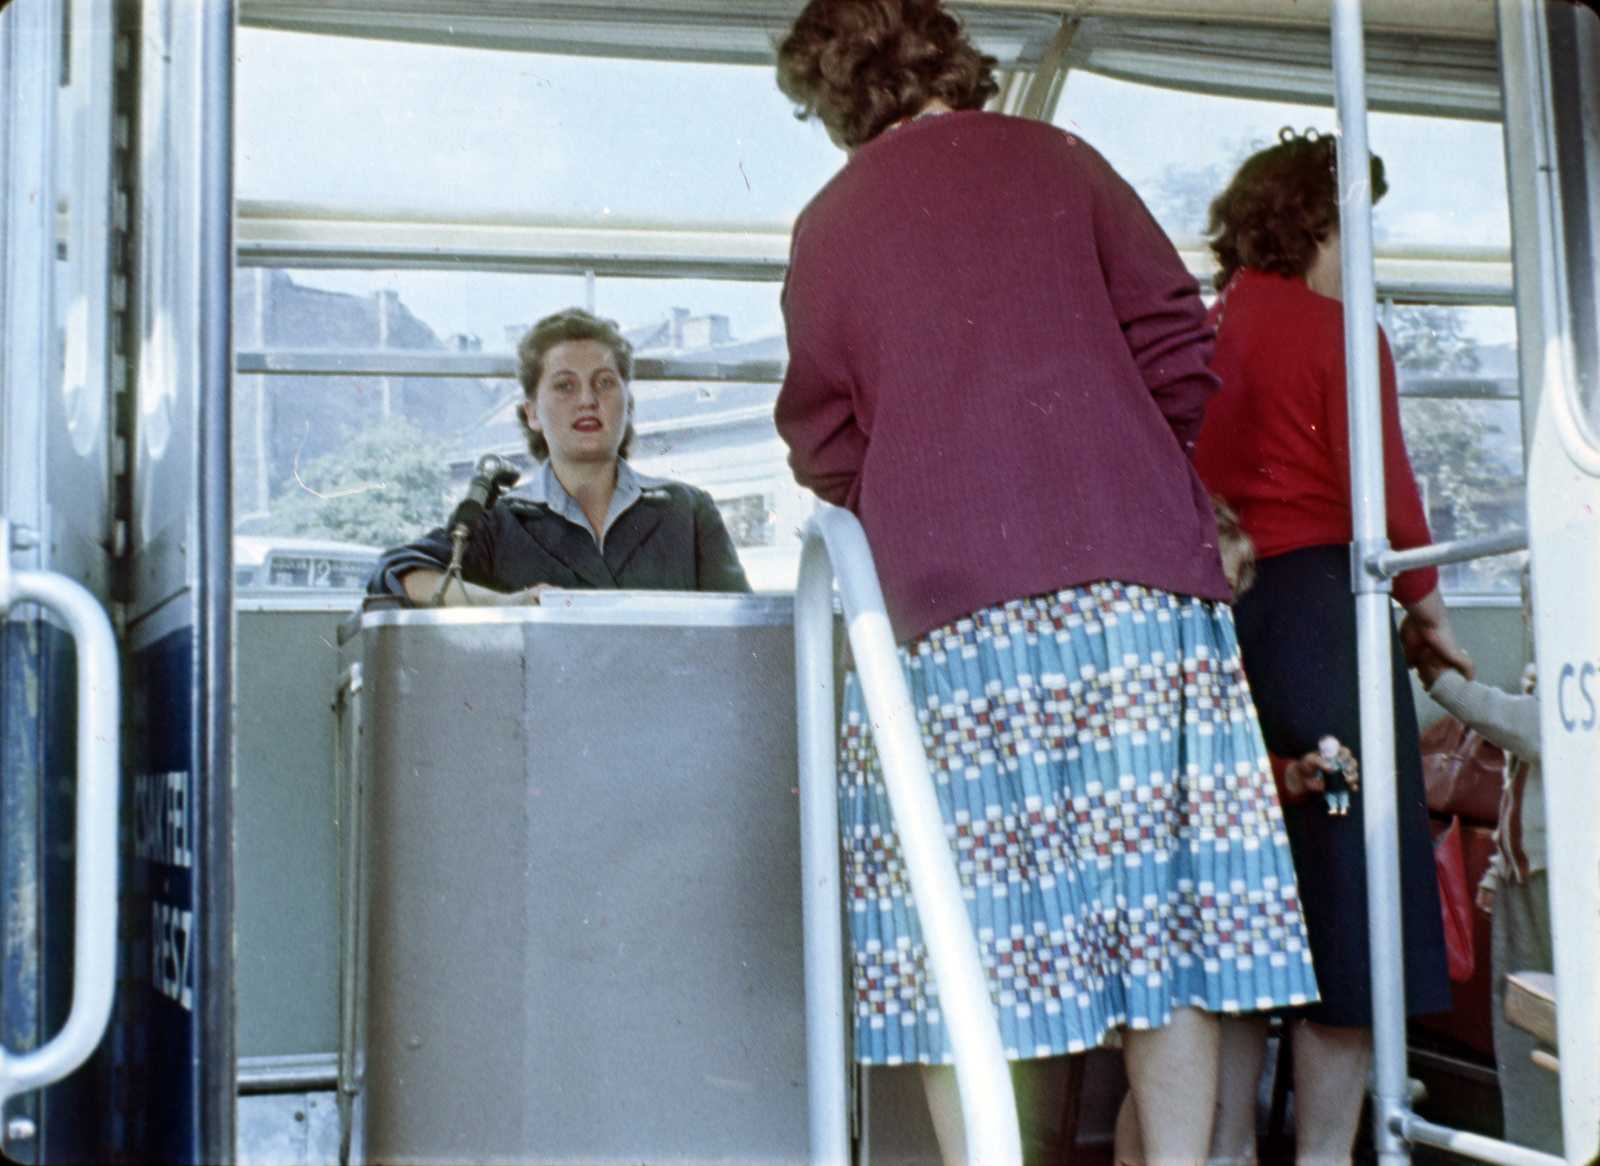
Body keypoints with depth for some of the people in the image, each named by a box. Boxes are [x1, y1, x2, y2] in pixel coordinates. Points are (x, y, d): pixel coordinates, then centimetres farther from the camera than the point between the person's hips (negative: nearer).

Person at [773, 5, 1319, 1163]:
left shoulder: (828, 224, 9)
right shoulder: (1057, 162, 9)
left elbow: (824, 443, 9)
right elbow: (1179, 346, 5)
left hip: (953, 601, 0)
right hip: (1138, 582, 1)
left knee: (969, 935, 3)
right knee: (1161, 900, 4)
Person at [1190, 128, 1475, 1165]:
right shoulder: (1335, 332, -6)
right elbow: (1383, 494, -9)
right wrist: (1427, 610, 4)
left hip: (1210, 618, 6)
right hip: (1319, 611, -6)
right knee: (1347, 899, 2)